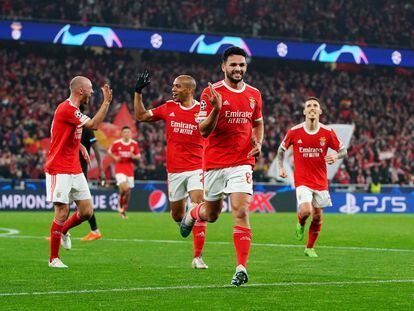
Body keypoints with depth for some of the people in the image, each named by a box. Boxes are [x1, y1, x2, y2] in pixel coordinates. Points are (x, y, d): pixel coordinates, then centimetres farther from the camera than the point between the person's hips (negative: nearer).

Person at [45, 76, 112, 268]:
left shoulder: (73, 110, 14)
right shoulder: (66, 109, -17)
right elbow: (94, 124, -22)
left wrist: (80, 146, 16)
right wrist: (107, 101, -15)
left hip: (75, 171, 9)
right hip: (59, 171, -9)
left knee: (87, 212, 3)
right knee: (62, 213, -9)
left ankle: (63, 231, 30)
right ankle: (54, 258, 1)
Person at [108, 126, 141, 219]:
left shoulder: (134, 144, 2)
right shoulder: (116, 143, -4)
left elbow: (138, 156, 10)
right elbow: (109, 152, 10)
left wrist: (133, 156, -13)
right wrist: (115, 157, -9)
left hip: (130, 169, 3)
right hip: (119, 168, -3)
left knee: (128, 191, 5)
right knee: (124, 188, -23)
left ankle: (124, 211, 20)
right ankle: (120, 206, 1)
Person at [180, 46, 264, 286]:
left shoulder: (254, 94, 6)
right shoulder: (212, 93, -7)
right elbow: (204, 131, -10)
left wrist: (258, 143, 4)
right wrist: (216, 109, -27)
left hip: (242, 162, 1)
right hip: (215, 162, -1)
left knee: (241, 211, -15)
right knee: (211, 215, 13)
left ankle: (242, 268, -14)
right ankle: (192, 214, 50)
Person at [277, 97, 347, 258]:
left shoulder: (327, 133, -5)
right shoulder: (294, 132, -6)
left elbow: (343, 151, 4)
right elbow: (281, 149, 9)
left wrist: (336, 156, -19)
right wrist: (281, 167, -4)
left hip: (321, 182, 2)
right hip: (302, 181, -2)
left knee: (317, 217, 7)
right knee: (305, 211, -23)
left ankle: (310, 248, 28)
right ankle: (300, 224, 14)